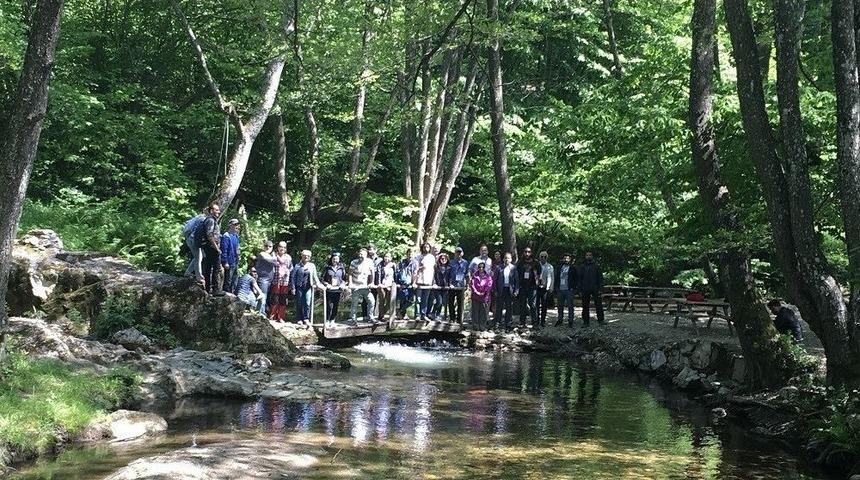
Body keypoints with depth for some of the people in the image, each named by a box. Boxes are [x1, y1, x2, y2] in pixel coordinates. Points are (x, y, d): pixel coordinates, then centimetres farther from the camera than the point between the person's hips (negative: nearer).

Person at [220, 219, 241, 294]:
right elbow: (223, 250, -19)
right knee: (228, 282, -2)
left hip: (236, 263, 9)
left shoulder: (236, 236, 13)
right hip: (229, 263, -9)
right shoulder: (226, 237, -15)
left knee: (234, 281, 14)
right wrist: (225, 262, -21)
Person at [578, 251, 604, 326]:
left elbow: (600, 278, 4)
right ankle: (585, 322, 10)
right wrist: (580, 290, 1)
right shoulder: (582, 267, 9)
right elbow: (579, 279, 8)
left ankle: (600, 320, 4)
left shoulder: (596, 266, 5)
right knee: (585, 307, 4)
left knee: (599, 305, -4)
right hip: (585, 289, 1)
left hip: (595, 289, -1)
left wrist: (600, 288, -5)